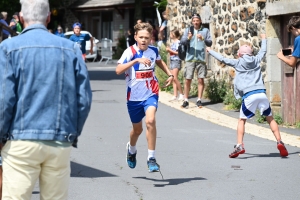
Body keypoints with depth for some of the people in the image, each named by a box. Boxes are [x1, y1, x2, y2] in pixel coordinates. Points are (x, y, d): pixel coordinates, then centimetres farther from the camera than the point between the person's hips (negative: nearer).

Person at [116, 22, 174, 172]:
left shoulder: (153, 51, -1)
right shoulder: (130, 52, -14)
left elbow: (159, 62, 24)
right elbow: (118, 70, -30)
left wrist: (170, 74, 11)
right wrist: (136, 60, -38)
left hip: (150, 94, 1)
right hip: (134, 96, -1)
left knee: (150, 121, -25)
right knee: (137, 129, 15)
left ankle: (151, 158, -16)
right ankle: (131, 149, 50)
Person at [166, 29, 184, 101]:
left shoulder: (178, 42, -9)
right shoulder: (173, 42, 17)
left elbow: (179, 52, -14)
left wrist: (170, 50, -12)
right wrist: (169, 50, 7)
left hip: (176, 61, -9)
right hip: (172, 60, 9)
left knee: (175, 78, -15)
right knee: (173, 79, 4)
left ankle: (181, 94, -9)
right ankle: (175, 95, 2)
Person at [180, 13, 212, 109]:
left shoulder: (205, 30, 5)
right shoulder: (188, 30, 7)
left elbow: (209, 43, -3)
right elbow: (182, 41, -4)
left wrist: (203, 39, -22)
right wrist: (188, 38, -25)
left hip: (201, 59, 0)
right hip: (190, 58, 0)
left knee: (201, 79, 2)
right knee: (188, 80, 1)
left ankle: (199, 100, 10)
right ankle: (186, 100, 6)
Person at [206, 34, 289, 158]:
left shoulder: (238, 63, 8)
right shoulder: (256, 60, 16)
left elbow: (222, 59, 12)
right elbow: (263, 51, 34)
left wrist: (210, 51, 26)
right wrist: (263, 39, 52)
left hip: (249, 96, -3)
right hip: (262, 94, 3)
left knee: (242, 120, 10)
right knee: (270, 118, 15)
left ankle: (239, 146, -5)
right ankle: (279, 142, 2)